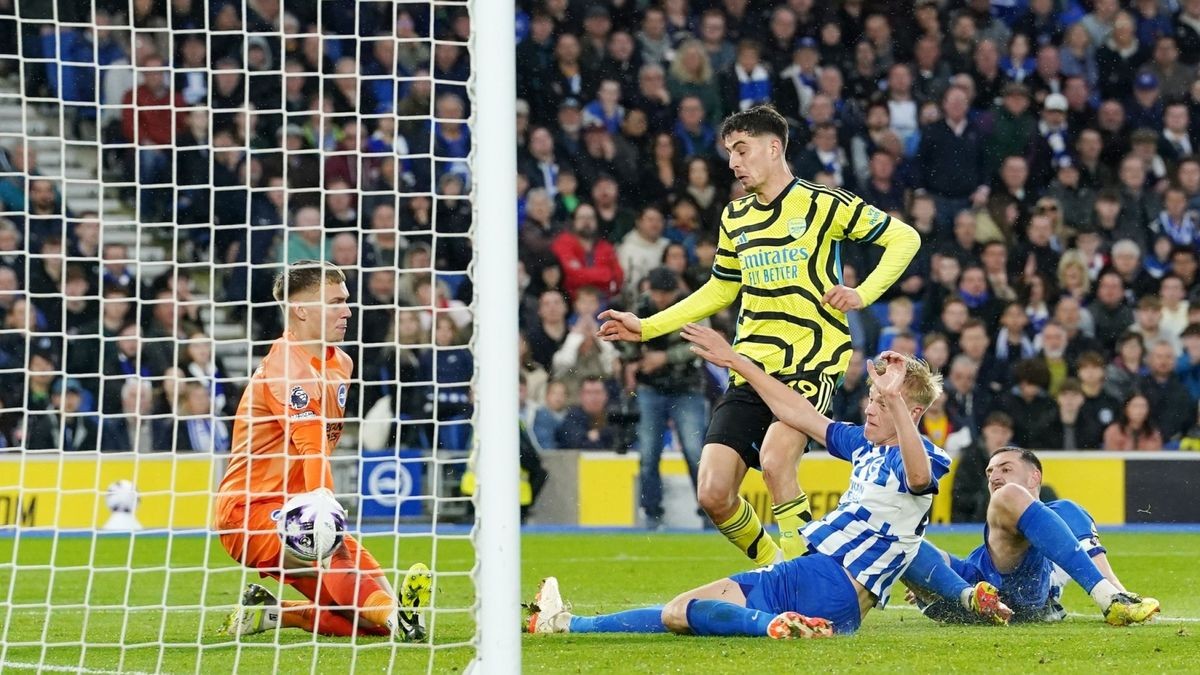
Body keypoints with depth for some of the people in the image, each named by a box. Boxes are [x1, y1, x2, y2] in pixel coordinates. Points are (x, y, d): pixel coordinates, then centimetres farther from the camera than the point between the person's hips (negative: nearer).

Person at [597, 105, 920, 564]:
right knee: (713, 494, -7)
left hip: (812, 362, -6)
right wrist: (646, 328, 21)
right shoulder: (735, 218, 15)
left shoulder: (823, 204, -3)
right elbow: (720, 290, 27)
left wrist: (862, 294, -14)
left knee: (774, 459, -30)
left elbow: (905, 238, 0)